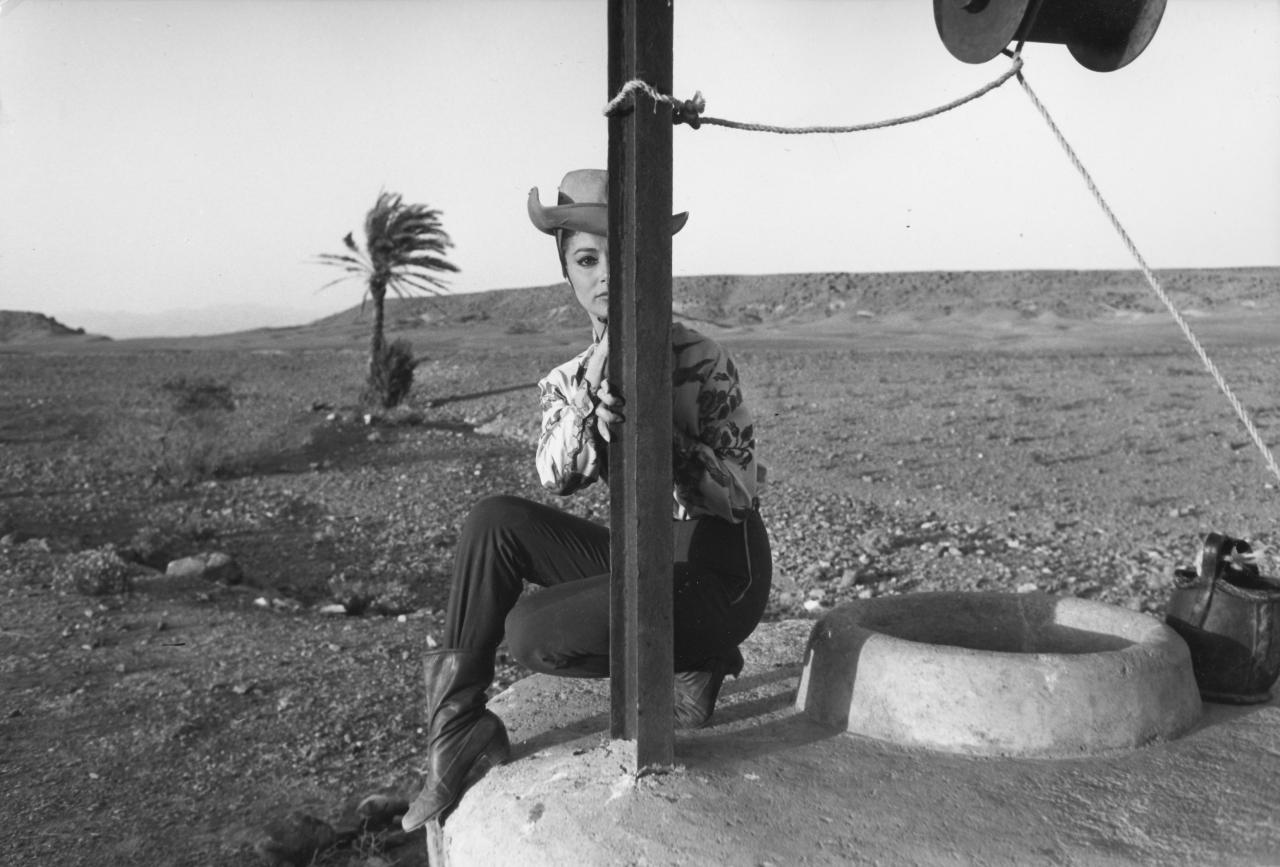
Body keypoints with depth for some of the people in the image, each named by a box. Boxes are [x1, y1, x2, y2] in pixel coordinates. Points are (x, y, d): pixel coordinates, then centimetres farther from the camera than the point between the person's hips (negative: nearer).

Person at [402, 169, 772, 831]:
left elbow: (738, 492, -16)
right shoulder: (568, 378, 3)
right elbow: (557, 478, -14)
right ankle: (456, 731, -9)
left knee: (532, 631, -22)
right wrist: (598, 386, -29)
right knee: (494, 522, -14)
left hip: (717, 571, -6)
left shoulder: (700, 360, -12)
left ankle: (687, 667, 2)